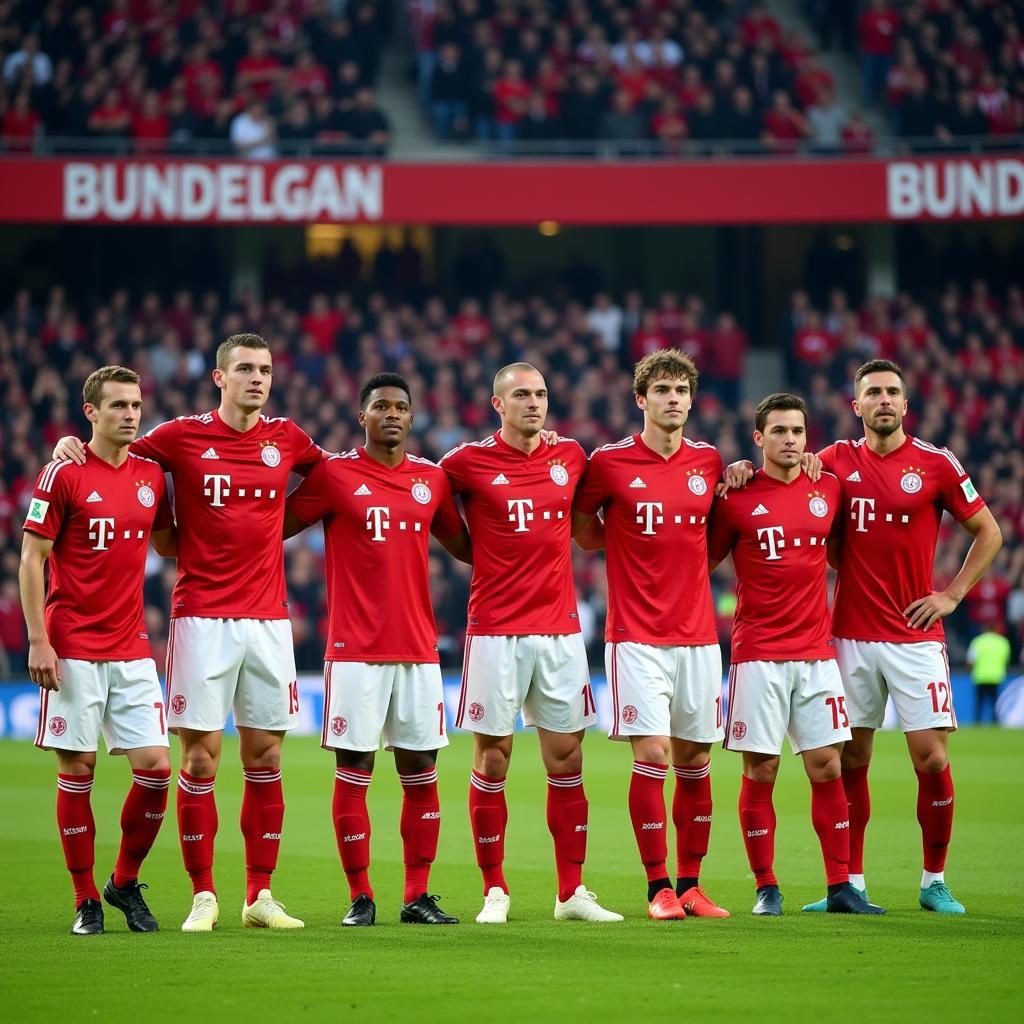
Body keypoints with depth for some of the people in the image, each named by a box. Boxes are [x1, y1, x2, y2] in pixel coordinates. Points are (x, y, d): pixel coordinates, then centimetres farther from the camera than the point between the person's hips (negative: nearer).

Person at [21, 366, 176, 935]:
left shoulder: (152, 475, 9)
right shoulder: (63, 474, -6)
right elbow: (32, 558, -5)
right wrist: (38, 641, -11)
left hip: (132, 648, 4)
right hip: (73, 649, -4)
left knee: (155, 766, -3)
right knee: (76, 771, 0)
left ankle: (125, 883, 16)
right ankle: (86, 900, 10)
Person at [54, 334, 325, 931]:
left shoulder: (286, 438, 8)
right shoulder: (182, 437, 0)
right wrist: (71, 446, -6)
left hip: (268, 620, 3)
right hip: (202, 618, -3)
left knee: (265, 758, 5)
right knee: (201, 757, -3)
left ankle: (261, 894, 11)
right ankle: (203, 897, 4)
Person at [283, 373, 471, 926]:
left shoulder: (432, 478, 11)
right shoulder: (333, 474, -1)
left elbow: (463, 547, 22)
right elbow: (276, 527, 4)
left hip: (418, 647, 4)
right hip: (355, 649, -4)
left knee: (421, 773, 4)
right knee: (353, 772, -1)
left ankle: (418, 897, 10)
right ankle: (360, 897, 6)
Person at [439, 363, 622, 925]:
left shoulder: (570, 457, 9)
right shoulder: (469, 461, -2)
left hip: (560, 629, 3)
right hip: (495, 631, -3)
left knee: (567, 759, 4)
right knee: (491, 759, 0)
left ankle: (572, 893, 10)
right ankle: (494, 891, 9)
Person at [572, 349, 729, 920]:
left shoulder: (709, 461, 7)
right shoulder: (610, 463, -3)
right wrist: (628, 552, 0)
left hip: (698, 634, 4)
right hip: (638, 635, -4)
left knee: (695, 760, 6)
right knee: (652, 755, -10)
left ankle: (691, 885, 14)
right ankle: (659, 888, -2)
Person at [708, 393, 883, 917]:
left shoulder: (828, 490, 8)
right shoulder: (736, 499, -3)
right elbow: (703, 562, 7)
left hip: (817, 652, 3)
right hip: (758, 655, -3)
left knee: (827, 766, 2)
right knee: (759, 771, -2)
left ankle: (840, 887, 6)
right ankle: (766, 888, 6)